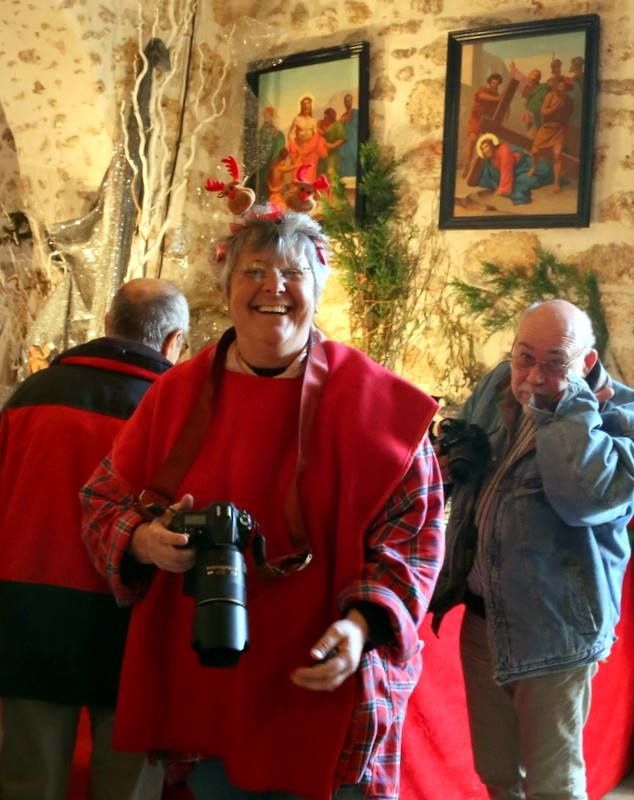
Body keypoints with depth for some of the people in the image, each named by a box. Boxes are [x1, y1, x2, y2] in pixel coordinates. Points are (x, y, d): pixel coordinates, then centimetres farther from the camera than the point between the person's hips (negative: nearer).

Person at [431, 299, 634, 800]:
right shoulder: (496, 387, 2)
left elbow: (586, 494, -37)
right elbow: (454, 459, 21)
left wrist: (572, 401, -29)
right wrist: (450, 455, -2)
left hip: (551, 633, -6)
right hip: (481, 618, 6)